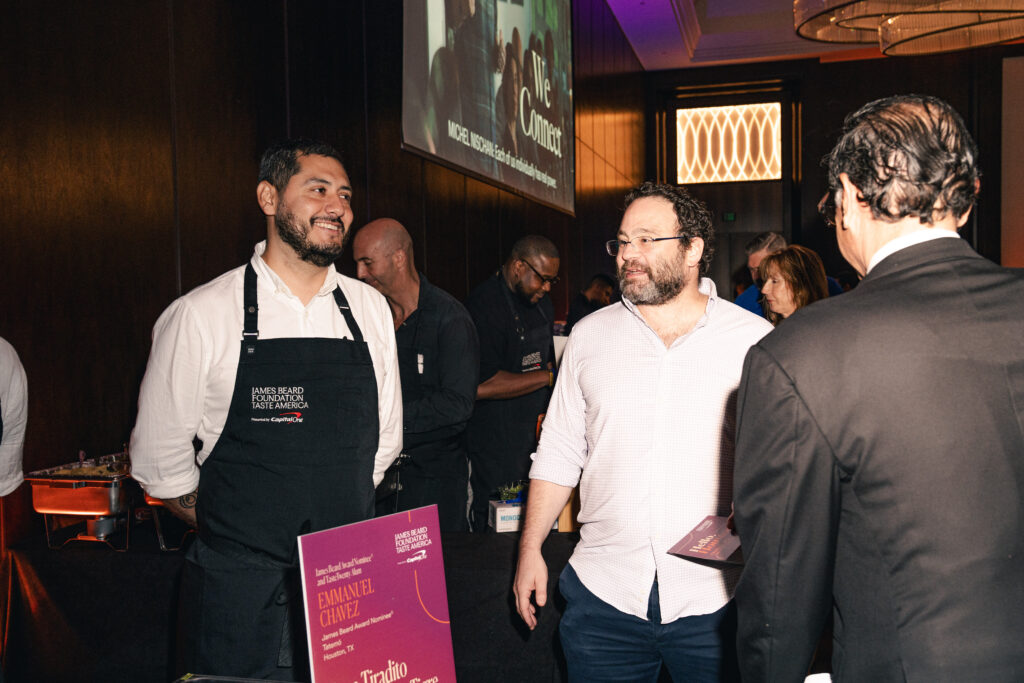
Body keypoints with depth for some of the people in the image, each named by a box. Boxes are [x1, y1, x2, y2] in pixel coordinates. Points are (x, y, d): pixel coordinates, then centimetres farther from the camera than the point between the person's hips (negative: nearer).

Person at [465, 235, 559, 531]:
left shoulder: (541, 302, 12)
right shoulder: (483, 305, -16)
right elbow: (482, 386, -24)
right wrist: (548, 377, -17)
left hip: (535, 437, 8)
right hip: (495, 448, -7)